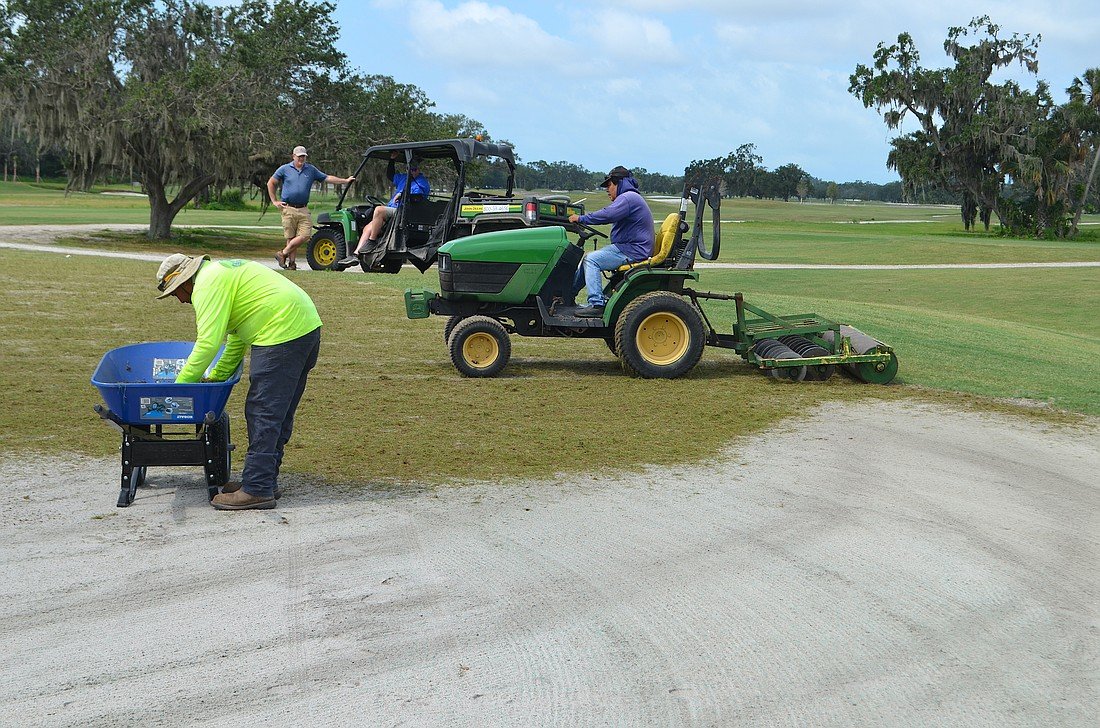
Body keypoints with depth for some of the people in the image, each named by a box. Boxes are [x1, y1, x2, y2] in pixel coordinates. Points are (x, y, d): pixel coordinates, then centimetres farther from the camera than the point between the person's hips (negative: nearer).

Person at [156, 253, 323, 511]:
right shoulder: (222, 271, 25)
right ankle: (265, 480, 22)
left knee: (263, 414, -6)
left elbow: (208, 343, -15)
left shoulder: (207, 285, -8)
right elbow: (237, 338, 29)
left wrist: (181, 384, -7)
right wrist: (217, 376, 26)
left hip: (282, 335, -11)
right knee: (279, 413, 15)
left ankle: (257, 490, -5)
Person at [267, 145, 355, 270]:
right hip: (288, 209, -3)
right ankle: (291, 263, 5)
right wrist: (274, 201, 5)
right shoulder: (285, 169, 5)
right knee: (290, 237, -3)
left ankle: (283, 254, 2)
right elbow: (270, 183, 11)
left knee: (304, 235, -9)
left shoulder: (311, 170, 13)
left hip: (303, 210, 3)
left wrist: (345, 181, 11)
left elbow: (327, 178, 16)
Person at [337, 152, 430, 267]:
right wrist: (392, 160, 31)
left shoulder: (421, 182, 1)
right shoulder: (404, 178, 27)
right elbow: (390, 175, 41)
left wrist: (401, 195, -14)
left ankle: (371, 241, -25)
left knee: (379, 209, -33)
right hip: (392, 212, 9)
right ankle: (355, 255, -13)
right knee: (368, 227, -6)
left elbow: (417, 197, -17)